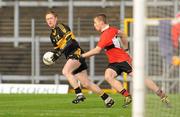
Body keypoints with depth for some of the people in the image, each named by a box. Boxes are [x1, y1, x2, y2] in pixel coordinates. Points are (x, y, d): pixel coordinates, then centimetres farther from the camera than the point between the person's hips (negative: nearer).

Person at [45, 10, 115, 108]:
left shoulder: (61, 27, -6)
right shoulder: (52, 35, 19)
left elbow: (70, 41, -17)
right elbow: (57, 50, 26)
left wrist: (60, 52, -23)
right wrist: (55, 55, 3)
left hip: (76, 52, -8)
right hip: (70, 56, 8)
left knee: (66, 71, -31)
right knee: (86, 84, 5)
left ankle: (79, 94, -28)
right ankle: (107, 99, 16)